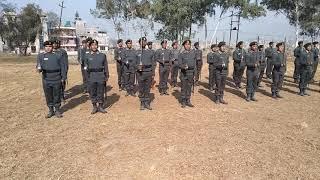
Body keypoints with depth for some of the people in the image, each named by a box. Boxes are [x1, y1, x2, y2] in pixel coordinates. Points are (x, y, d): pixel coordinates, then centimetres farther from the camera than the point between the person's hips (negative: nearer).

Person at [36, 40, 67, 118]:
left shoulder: (58, 55, 5)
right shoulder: (40, 56, 7)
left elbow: (63, 67, 3)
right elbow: (39, 65, 0)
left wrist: (63, 77, -3)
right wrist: (39, 69, -25)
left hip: (57, 80, -1)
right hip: (46, 80, 1)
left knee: (57, 96, 7)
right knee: (48, 96, 10)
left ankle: (57, 110, 22)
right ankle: (51, 110, 24)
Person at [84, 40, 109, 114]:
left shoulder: (102, 55, 5)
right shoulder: (87, 56, 6)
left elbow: (106, 67, 6)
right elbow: (85, 66, 14)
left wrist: (107, 76, 2)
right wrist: (86, 68, -7)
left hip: (101, 78, 0)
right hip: (91, 79, 1)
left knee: (101, 93, 6)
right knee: (92, 93, 7)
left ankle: (101, 106, 20)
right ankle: (94, 107, 21)